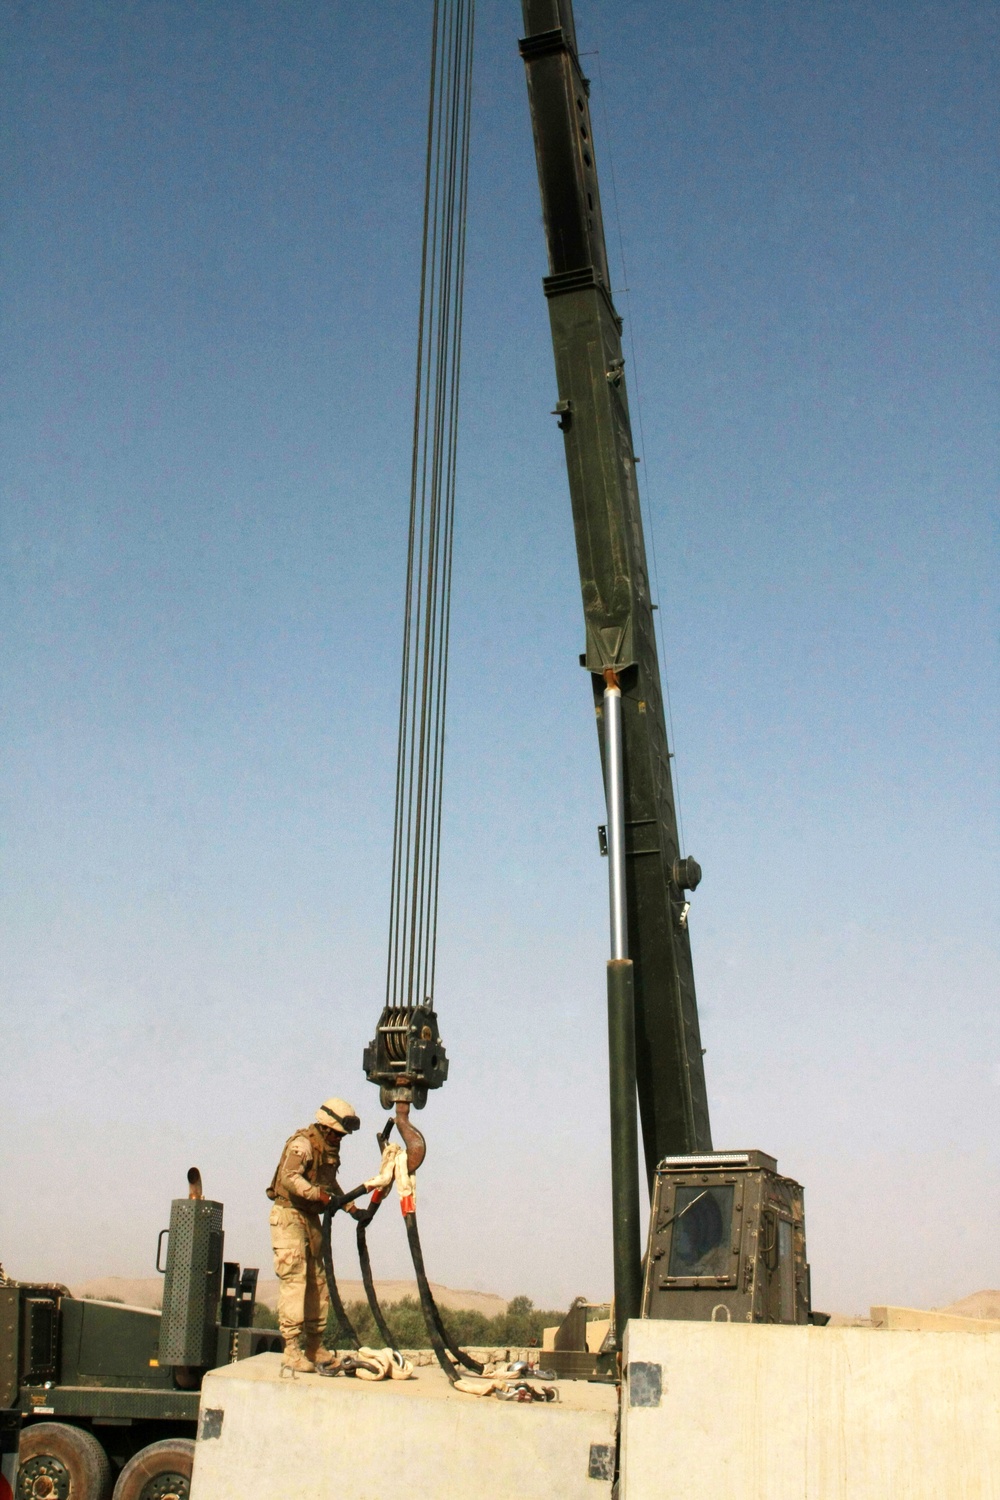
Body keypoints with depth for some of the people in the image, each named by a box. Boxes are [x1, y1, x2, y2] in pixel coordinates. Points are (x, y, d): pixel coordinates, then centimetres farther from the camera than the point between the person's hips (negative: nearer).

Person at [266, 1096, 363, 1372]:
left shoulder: (329, 1148, 12)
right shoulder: (302, 1143, -16)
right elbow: (290, 1177, -32)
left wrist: (351, 1207, 17)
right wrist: (319, 1194, -41)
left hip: (311, 1218, 9)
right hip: (289, 1216, -9)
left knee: (318, 1282, 9)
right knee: (294, 1280, -14)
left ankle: (314, 1346, 17)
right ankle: (292, 1349, -14)